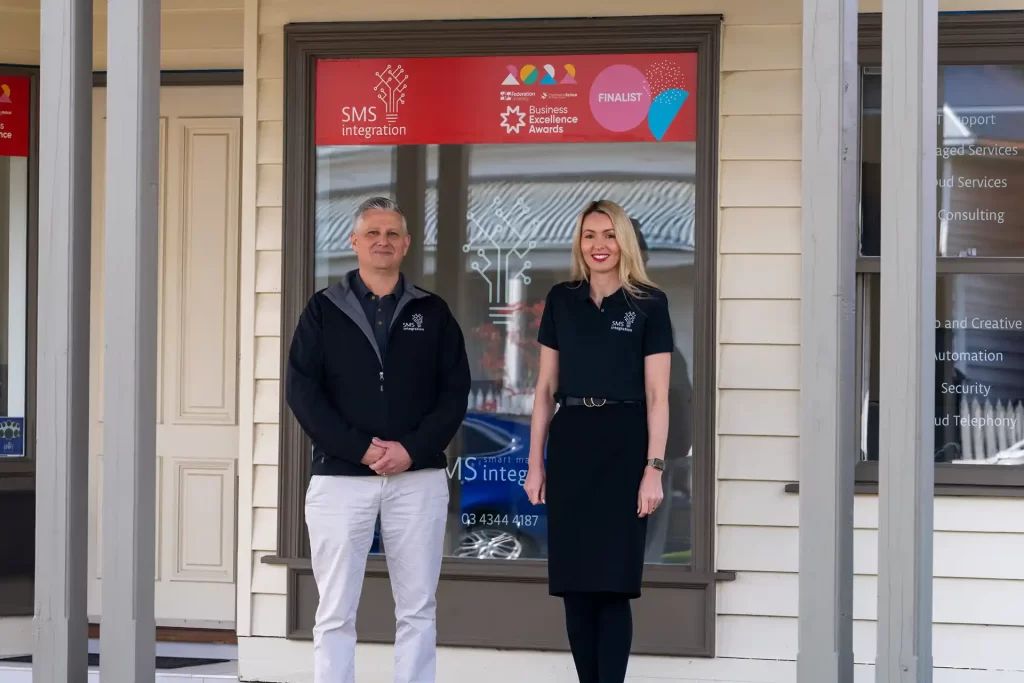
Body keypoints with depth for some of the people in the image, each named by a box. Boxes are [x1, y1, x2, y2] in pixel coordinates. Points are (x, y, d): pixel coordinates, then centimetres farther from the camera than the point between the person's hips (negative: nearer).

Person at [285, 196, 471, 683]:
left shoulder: (432, 312, 10)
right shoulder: (324, 309, 6)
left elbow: (455, 390, 4)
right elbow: (301, 389, -2)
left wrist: (413, 450, -11)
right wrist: (359, 449, -12)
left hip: (418, 477, 1)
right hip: (340, 476, -1)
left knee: (417, 608, 3)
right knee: (336, 611, 0)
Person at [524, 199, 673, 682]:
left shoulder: (649, 303, -1)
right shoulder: (561, 300, 9)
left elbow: (657, 396, -3)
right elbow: (546, 387, 11)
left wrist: (654, 469, -11)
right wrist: (535, 463, 6)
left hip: (623, 443, -3)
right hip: (569, 442, 3)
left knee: (613, 582, -4)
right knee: (574, 583, 5)